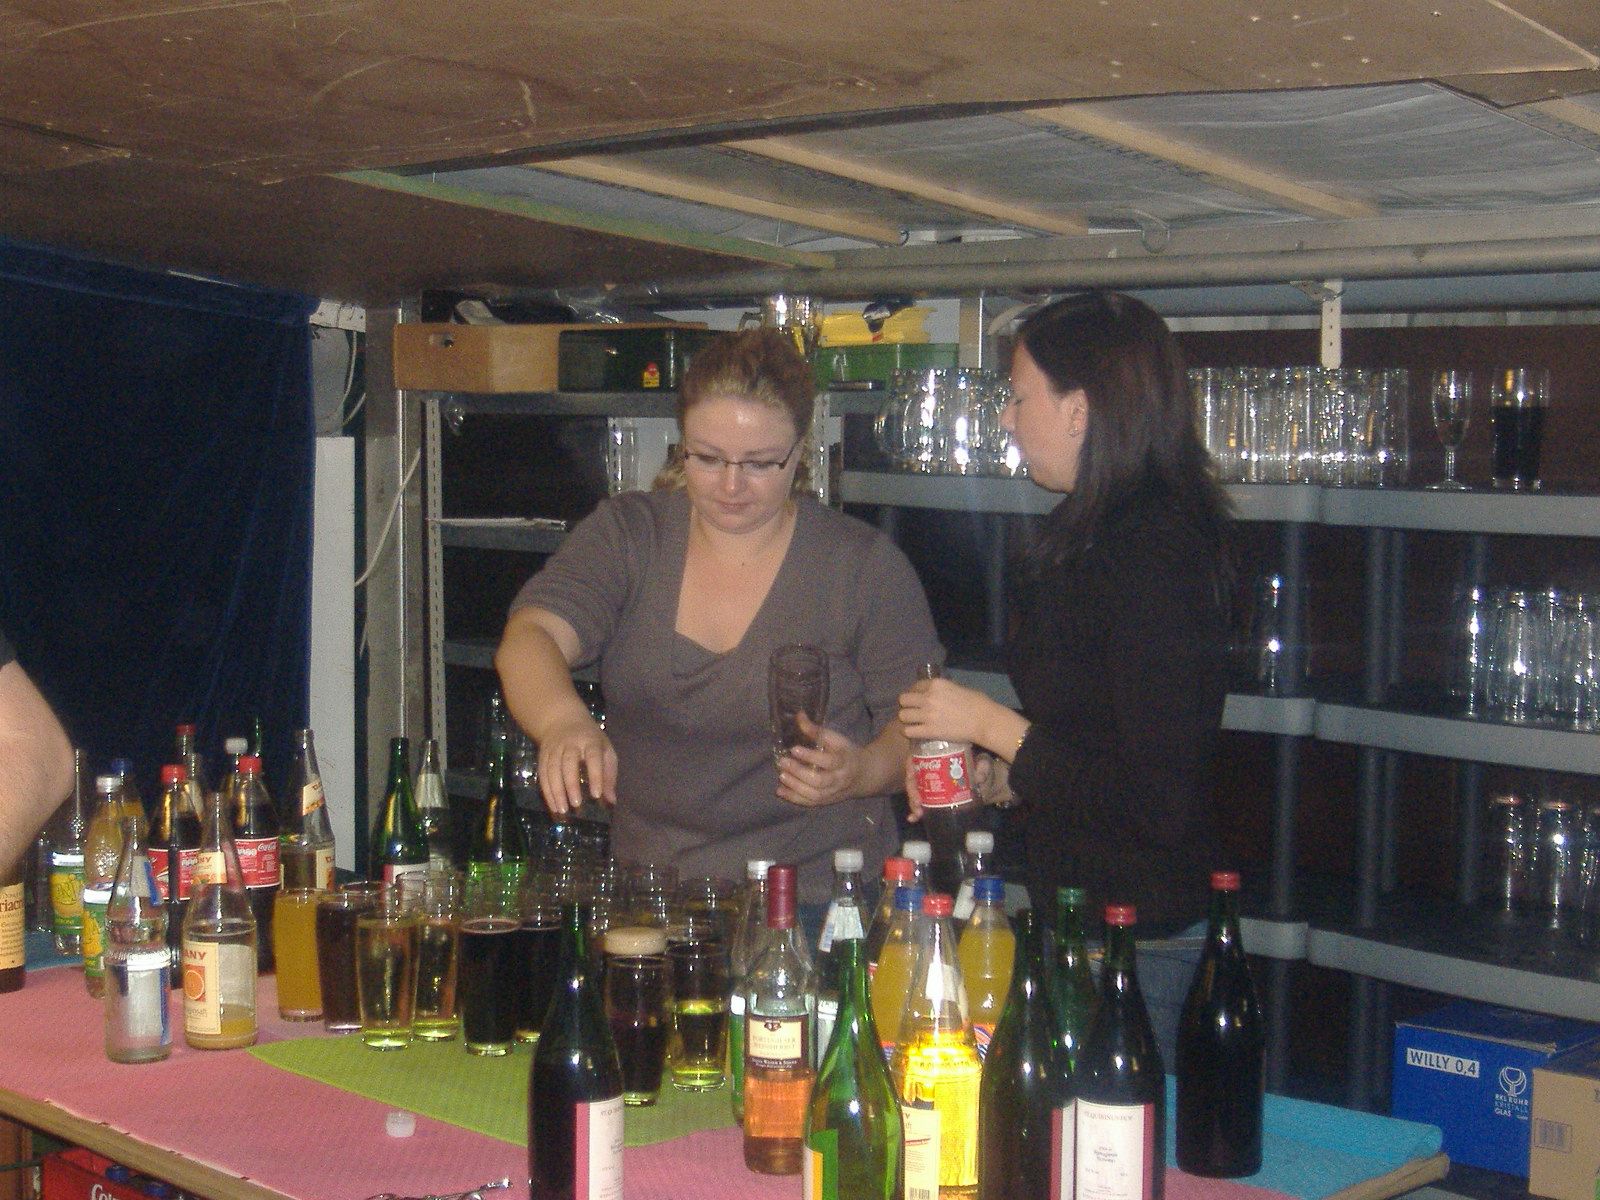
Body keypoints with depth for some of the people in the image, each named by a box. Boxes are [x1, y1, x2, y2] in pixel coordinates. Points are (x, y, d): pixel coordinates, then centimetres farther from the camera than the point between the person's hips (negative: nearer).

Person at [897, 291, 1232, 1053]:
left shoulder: (1152, 551, -19)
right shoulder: (1093, 537, 11)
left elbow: (1156, 803, -22)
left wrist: (990, 725, -14)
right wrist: (994, 780, 9)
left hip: (1136, 946, -9)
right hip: (1083, 922, 9)